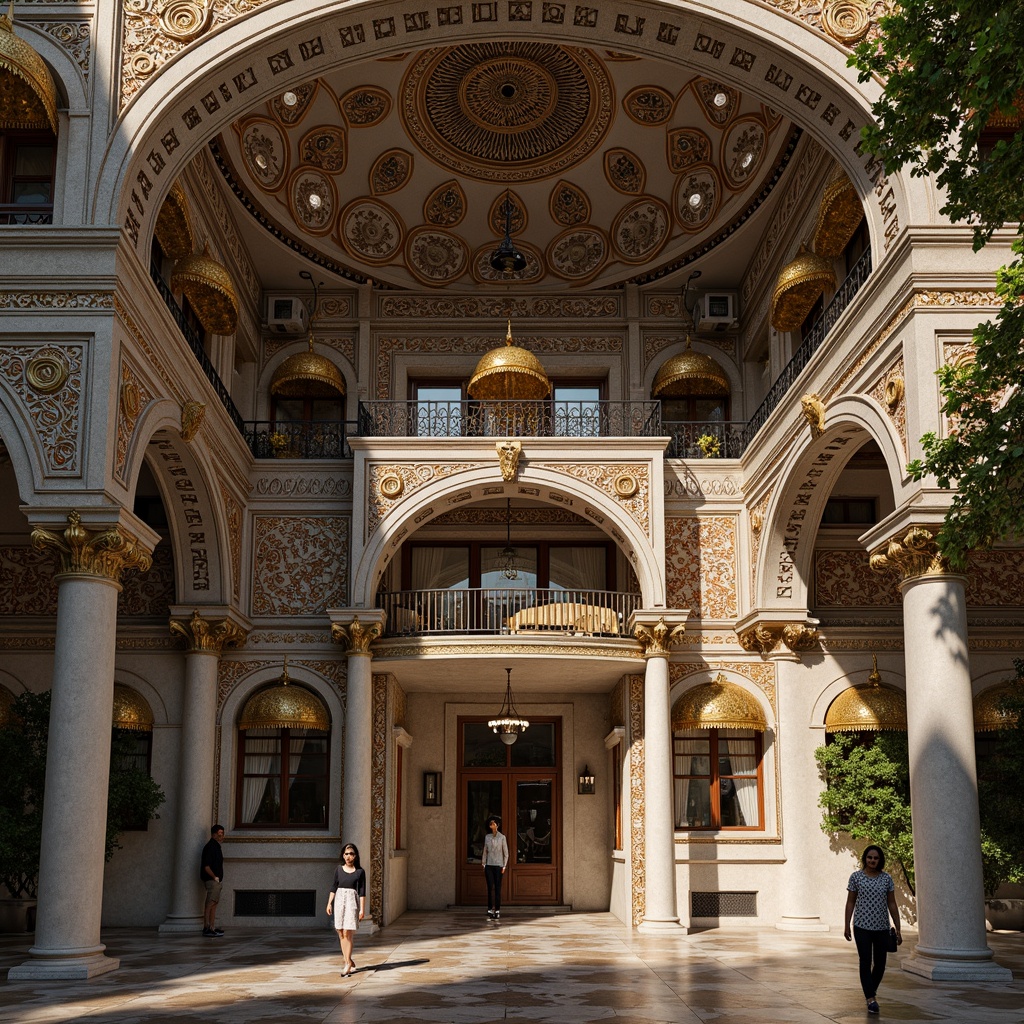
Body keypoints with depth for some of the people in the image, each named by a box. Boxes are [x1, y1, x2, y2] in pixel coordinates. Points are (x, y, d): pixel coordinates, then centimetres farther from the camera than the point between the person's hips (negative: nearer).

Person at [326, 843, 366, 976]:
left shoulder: (360, 872, 0)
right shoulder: (338, 869, 8)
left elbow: (362, 892, -1)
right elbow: (334, 887, 13)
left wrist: (362, 909, -5)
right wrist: (329, 903, 6)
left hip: (352, 901, -4)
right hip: (339, 900, 4)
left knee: (347, 934, -9)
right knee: (341, 934, 4)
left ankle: (348, 964, -1)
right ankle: (349, 962, 16)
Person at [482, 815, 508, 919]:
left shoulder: (502, 837, -1)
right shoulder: (487, 837, 7)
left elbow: (506, 853, 2)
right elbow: (485, 852, 12)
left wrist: (504, 866, -4)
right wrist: (483, 865, 7)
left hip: (498, 865, -2)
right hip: (489, 865, 2)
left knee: (497, 888, -2)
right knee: (490, 887, -2)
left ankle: (497, 910, 2)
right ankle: (490, 909, 1)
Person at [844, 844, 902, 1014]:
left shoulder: (887, 878, 3)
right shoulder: (856, 877, -1)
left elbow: (892, 904, 5)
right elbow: (850, 902, 2)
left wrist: (898, 929, 3)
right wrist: (847, 926, 0)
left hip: (882, 928, 2)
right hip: (862, 927, -2)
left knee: (880, 963, 8)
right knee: (866, 962, -6)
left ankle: (871, 991, 31)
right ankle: (871, 999, -4)